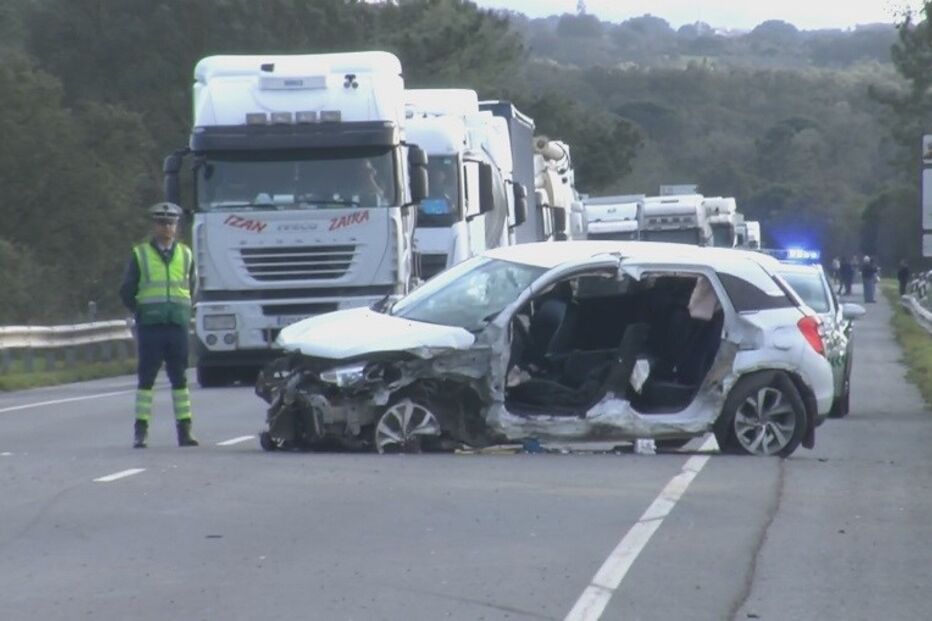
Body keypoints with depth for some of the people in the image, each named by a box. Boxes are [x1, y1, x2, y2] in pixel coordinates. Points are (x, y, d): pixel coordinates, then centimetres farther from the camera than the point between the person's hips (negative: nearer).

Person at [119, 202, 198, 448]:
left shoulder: (186, 255, 11)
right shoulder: (140, 254, 3)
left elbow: (192, 289, 20)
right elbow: (126, 292, 7)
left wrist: (185, 314, 10)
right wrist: (141, 313, 3)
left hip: (178, 326, 2)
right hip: (149, 327, -2)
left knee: (179, 378, 4)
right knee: (146, 378, -2)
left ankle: (184, 429, 6)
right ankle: (141, 430, -1)